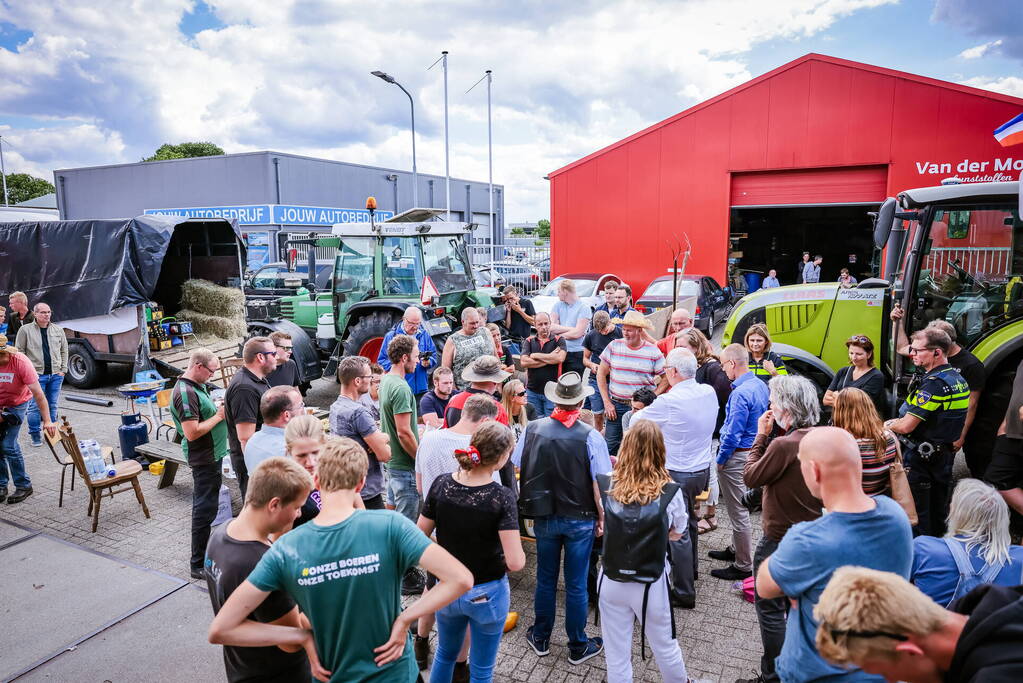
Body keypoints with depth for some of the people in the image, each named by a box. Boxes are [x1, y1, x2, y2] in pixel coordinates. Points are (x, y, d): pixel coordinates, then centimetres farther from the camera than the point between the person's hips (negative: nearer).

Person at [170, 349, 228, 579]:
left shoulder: (197, 386, 8)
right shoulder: (185, 393, -23)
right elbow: (192, 432, -27)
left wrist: (218, 407, 3)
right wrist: (219, 415, -19)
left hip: (210, 455, 11)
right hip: (204, 458, -11)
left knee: (204, 505, 22)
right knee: (205, 509, -2)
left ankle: (206, 549, 37)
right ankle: (199, 564, 8)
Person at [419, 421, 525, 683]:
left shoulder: (441, 484, -14)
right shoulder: (501, 497, -25)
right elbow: (515, 562, -27)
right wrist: (518, 556, -5)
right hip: (487, 593, -3)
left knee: (445, 654, 29)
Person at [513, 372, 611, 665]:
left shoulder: (532, 429, -10)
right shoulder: (591, 437, -19)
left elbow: (518, 469, 0)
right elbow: (599, 485, -15)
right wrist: (602, 518, -1)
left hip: (544, 517, 3)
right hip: (580, 520, -2)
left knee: (545, 579, 20)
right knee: (576, 585, 12)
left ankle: (540, 639, 35)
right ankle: (578, 647, 29)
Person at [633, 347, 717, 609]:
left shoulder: (668, 402, -23)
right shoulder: (709, 393, -4)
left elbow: (634, 423, -10)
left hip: (677, 474, -7)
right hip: (703, 469, 8)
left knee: (678, 531, 4)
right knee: (690, 521, 27)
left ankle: (684, 592, 14)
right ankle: (691, 568, 46)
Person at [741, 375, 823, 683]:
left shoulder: (785, 444, -28)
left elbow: (751, 477, -16)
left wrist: (761, 436, -11)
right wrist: (769, 439, -3)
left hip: (779, 540, -9)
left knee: (770, 608, 7)